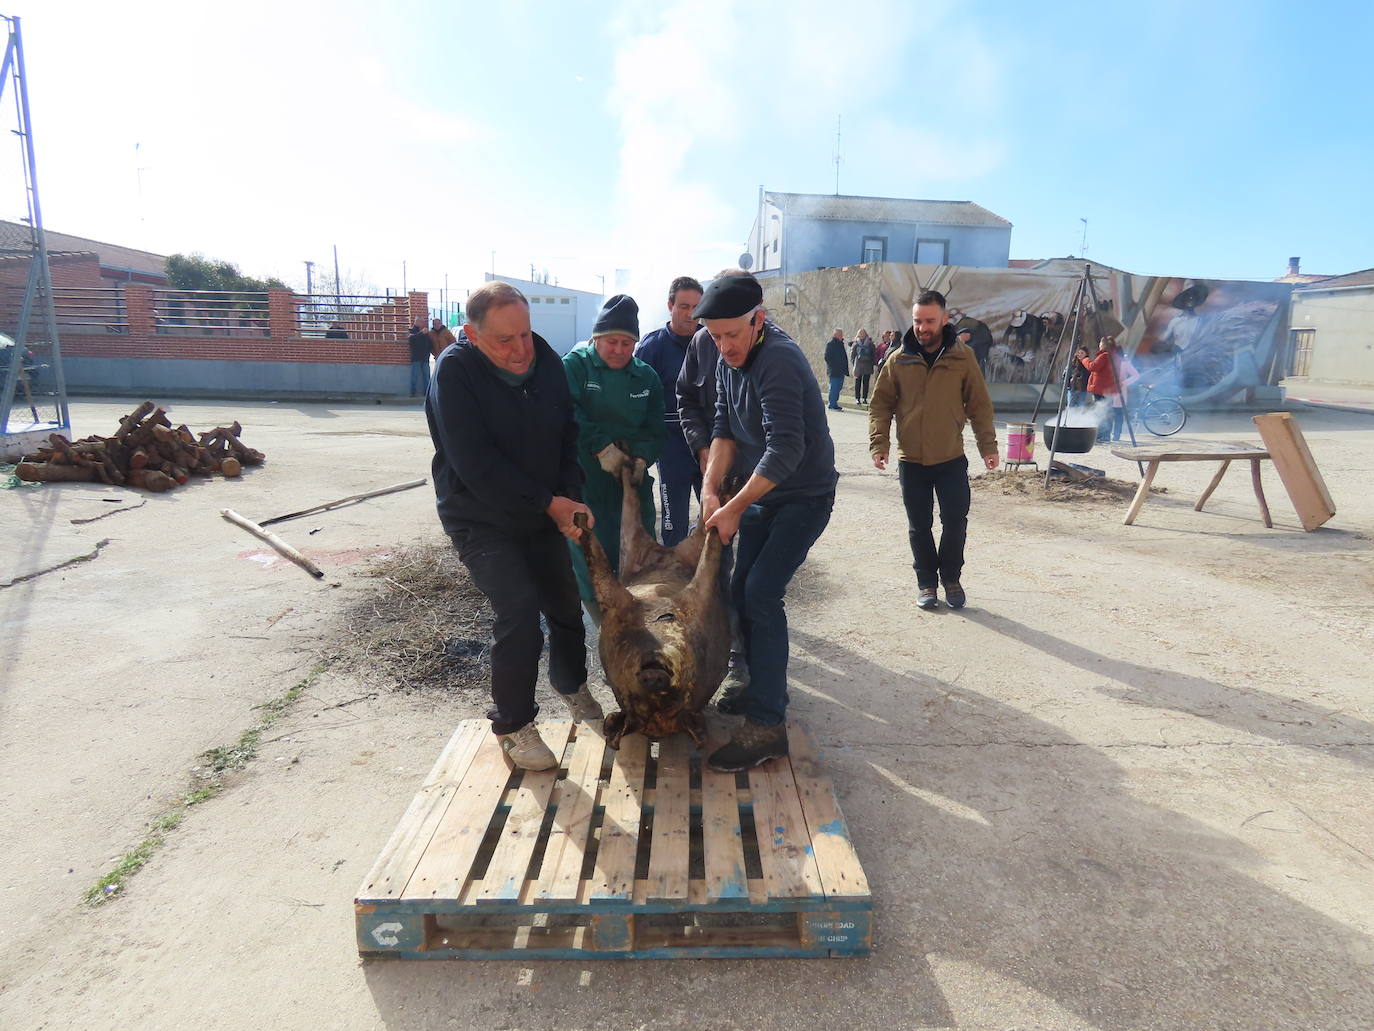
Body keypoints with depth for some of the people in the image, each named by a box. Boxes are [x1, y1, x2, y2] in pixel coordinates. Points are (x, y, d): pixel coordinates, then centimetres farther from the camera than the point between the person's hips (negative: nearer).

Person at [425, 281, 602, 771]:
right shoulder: (456, 370, -21)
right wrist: (549, 502, -25)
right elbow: (476, 465, -26)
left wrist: (571, 496, -11)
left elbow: (567, 434, 4)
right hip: (480, 519, -5)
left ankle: (572, 685, 42)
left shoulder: (547, 360, -5)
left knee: (566, 606, 14)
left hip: (543, 514, 6)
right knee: (519, 612, -18)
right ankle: (513, 725, 3)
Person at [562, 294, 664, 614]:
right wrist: (602, 447, -28)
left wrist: (641, 458, -15)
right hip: (584, 482, -4)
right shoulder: (574, 365, -5)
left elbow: (654, 429, 5)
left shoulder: (647, 377, 8)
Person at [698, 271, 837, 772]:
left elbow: (785, 449, -30)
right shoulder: (728, 361, 3)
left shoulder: (779, 360, -25)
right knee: (742, 589, 10)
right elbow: (725, 430, 3)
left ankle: (767, 725, -10)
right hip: (764, 492, 9)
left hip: (805, 496, -9)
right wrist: (710, 489, -11)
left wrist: (735, 508, -24)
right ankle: (764, 686, 28)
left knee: (762, 593, -17)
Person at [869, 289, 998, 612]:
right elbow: (881, 404, 2)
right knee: (919, 527, 9)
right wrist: (880, 443, -9)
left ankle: (951, 578, 26)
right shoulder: (899, 360, -1)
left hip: (951, 459, 0)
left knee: (955, 522, 4)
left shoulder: (963, 357, -2)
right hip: (911, 460, 1)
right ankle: (927, 583, 25)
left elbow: (979, 405, 2)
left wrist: (988, 445, -2)